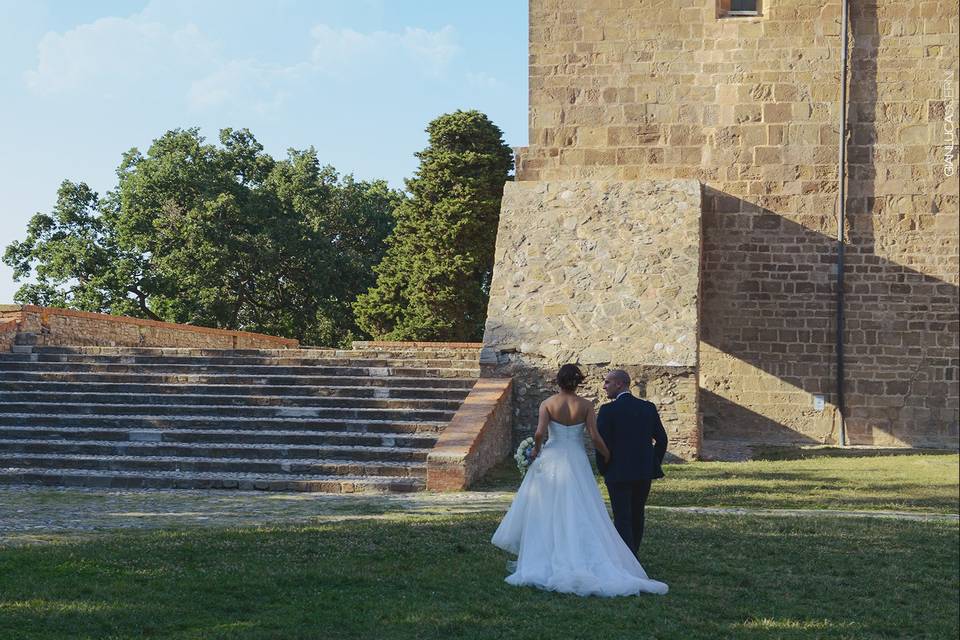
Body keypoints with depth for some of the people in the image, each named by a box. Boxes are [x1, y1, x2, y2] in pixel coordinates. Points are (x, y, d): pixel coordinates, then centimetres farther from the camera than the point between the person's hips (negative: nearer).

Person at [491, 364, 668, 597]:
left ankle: (541, 562, 9)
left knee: (546, 514, 8)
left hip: (551, 460, 0)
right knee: (580, 516, 3)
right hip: (576, 463, 0)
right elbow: (594, 437, -8)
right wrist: (609, 455, 7)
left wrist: (536, 449, 3)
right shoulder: (586, 405, -2)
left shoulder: (547, 403, -4)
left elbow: (540, 432, -16)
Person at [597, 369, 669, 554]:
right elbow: (661, 439, 7)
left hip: (618, 474, -5)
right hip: (644, 473, 5)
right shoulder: (649, 407, 5)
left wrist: (603, 470, 2)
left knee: (622, 520, -1)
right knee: (637, 517, 17)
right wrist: (654, 464, 17)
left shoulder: (608, 410, -11)